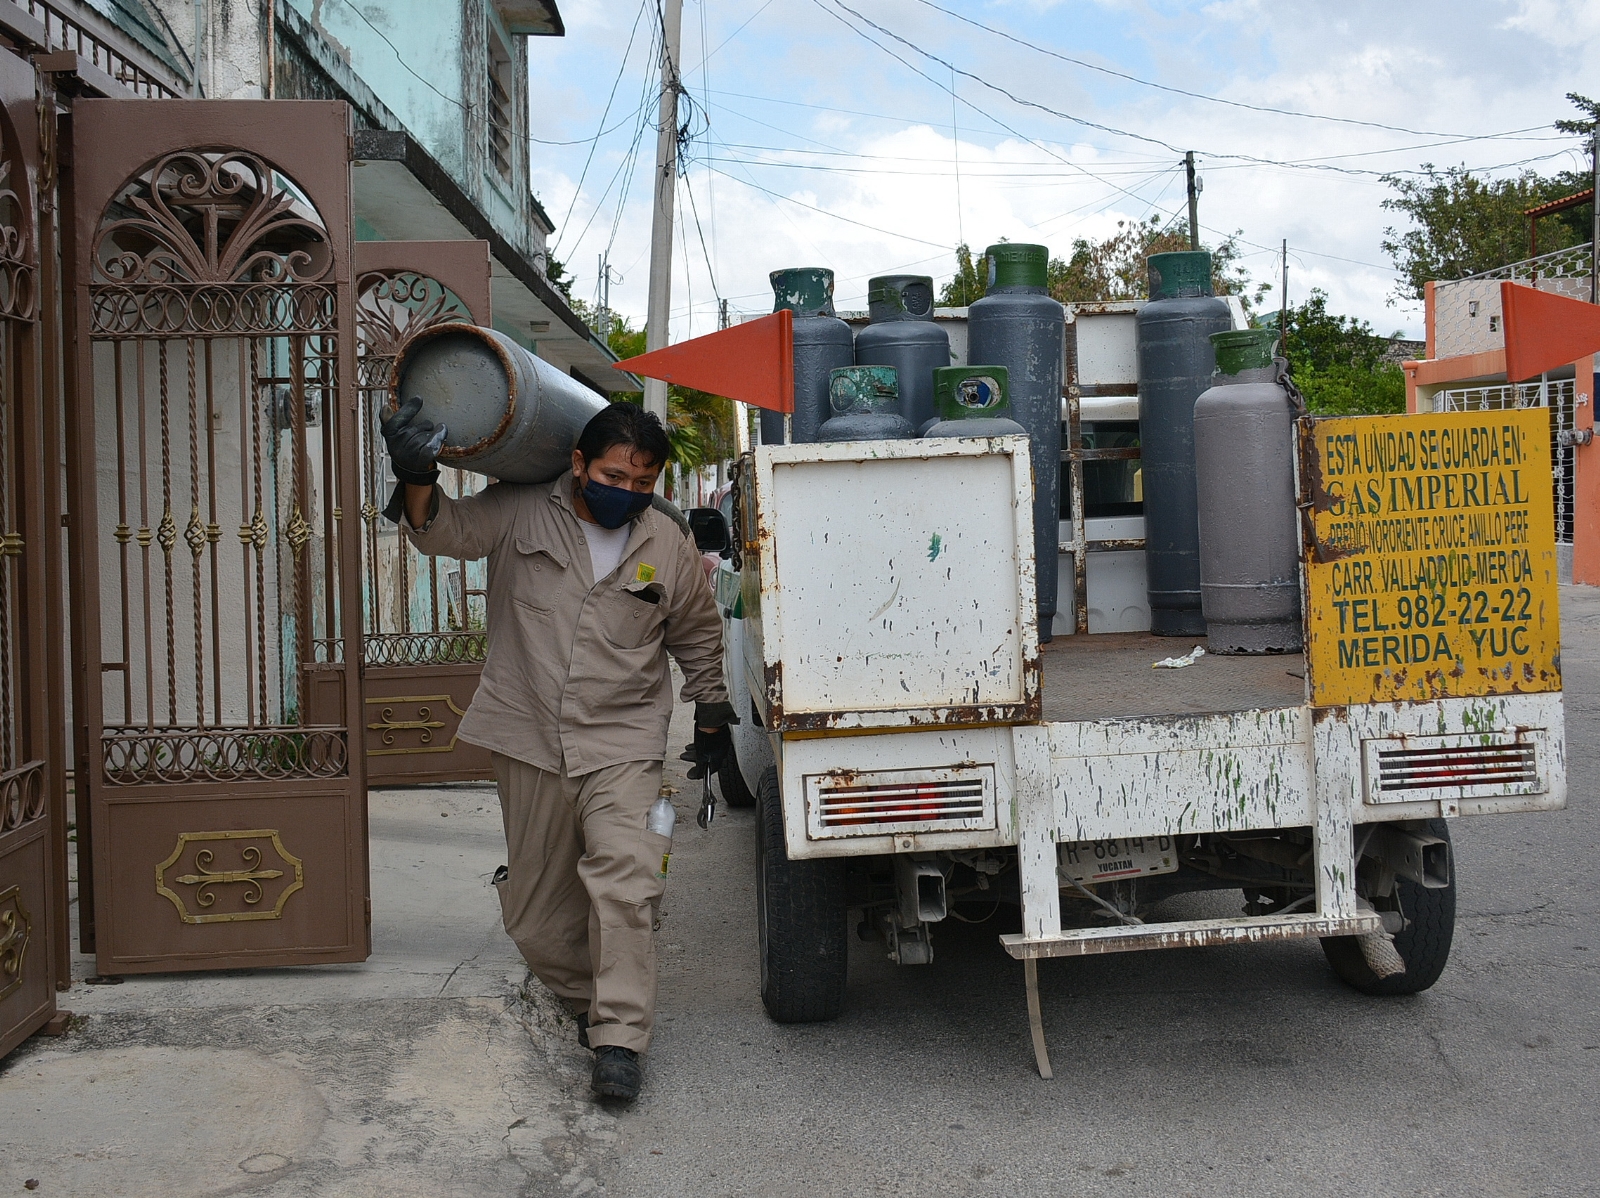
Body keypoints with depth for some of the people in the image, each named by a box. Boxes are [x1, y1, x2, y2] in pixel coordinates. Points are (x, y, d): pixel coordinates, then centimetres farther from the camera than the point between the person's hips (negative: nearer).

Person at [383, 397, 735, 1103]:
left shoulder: (667, 548, 3)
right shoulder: (521, 511, 0)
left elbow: (698, 638, 16)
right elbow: (448, 530, -8)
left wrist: (711, 717, 22)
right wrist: (417, 480, -30)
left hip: (621, 742, -1)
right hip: (529, 741, 1)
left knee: (623, 874, -20)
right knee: (536, 906, 10)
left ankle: (619, 1039, -13)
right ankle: (585, 998, 34)